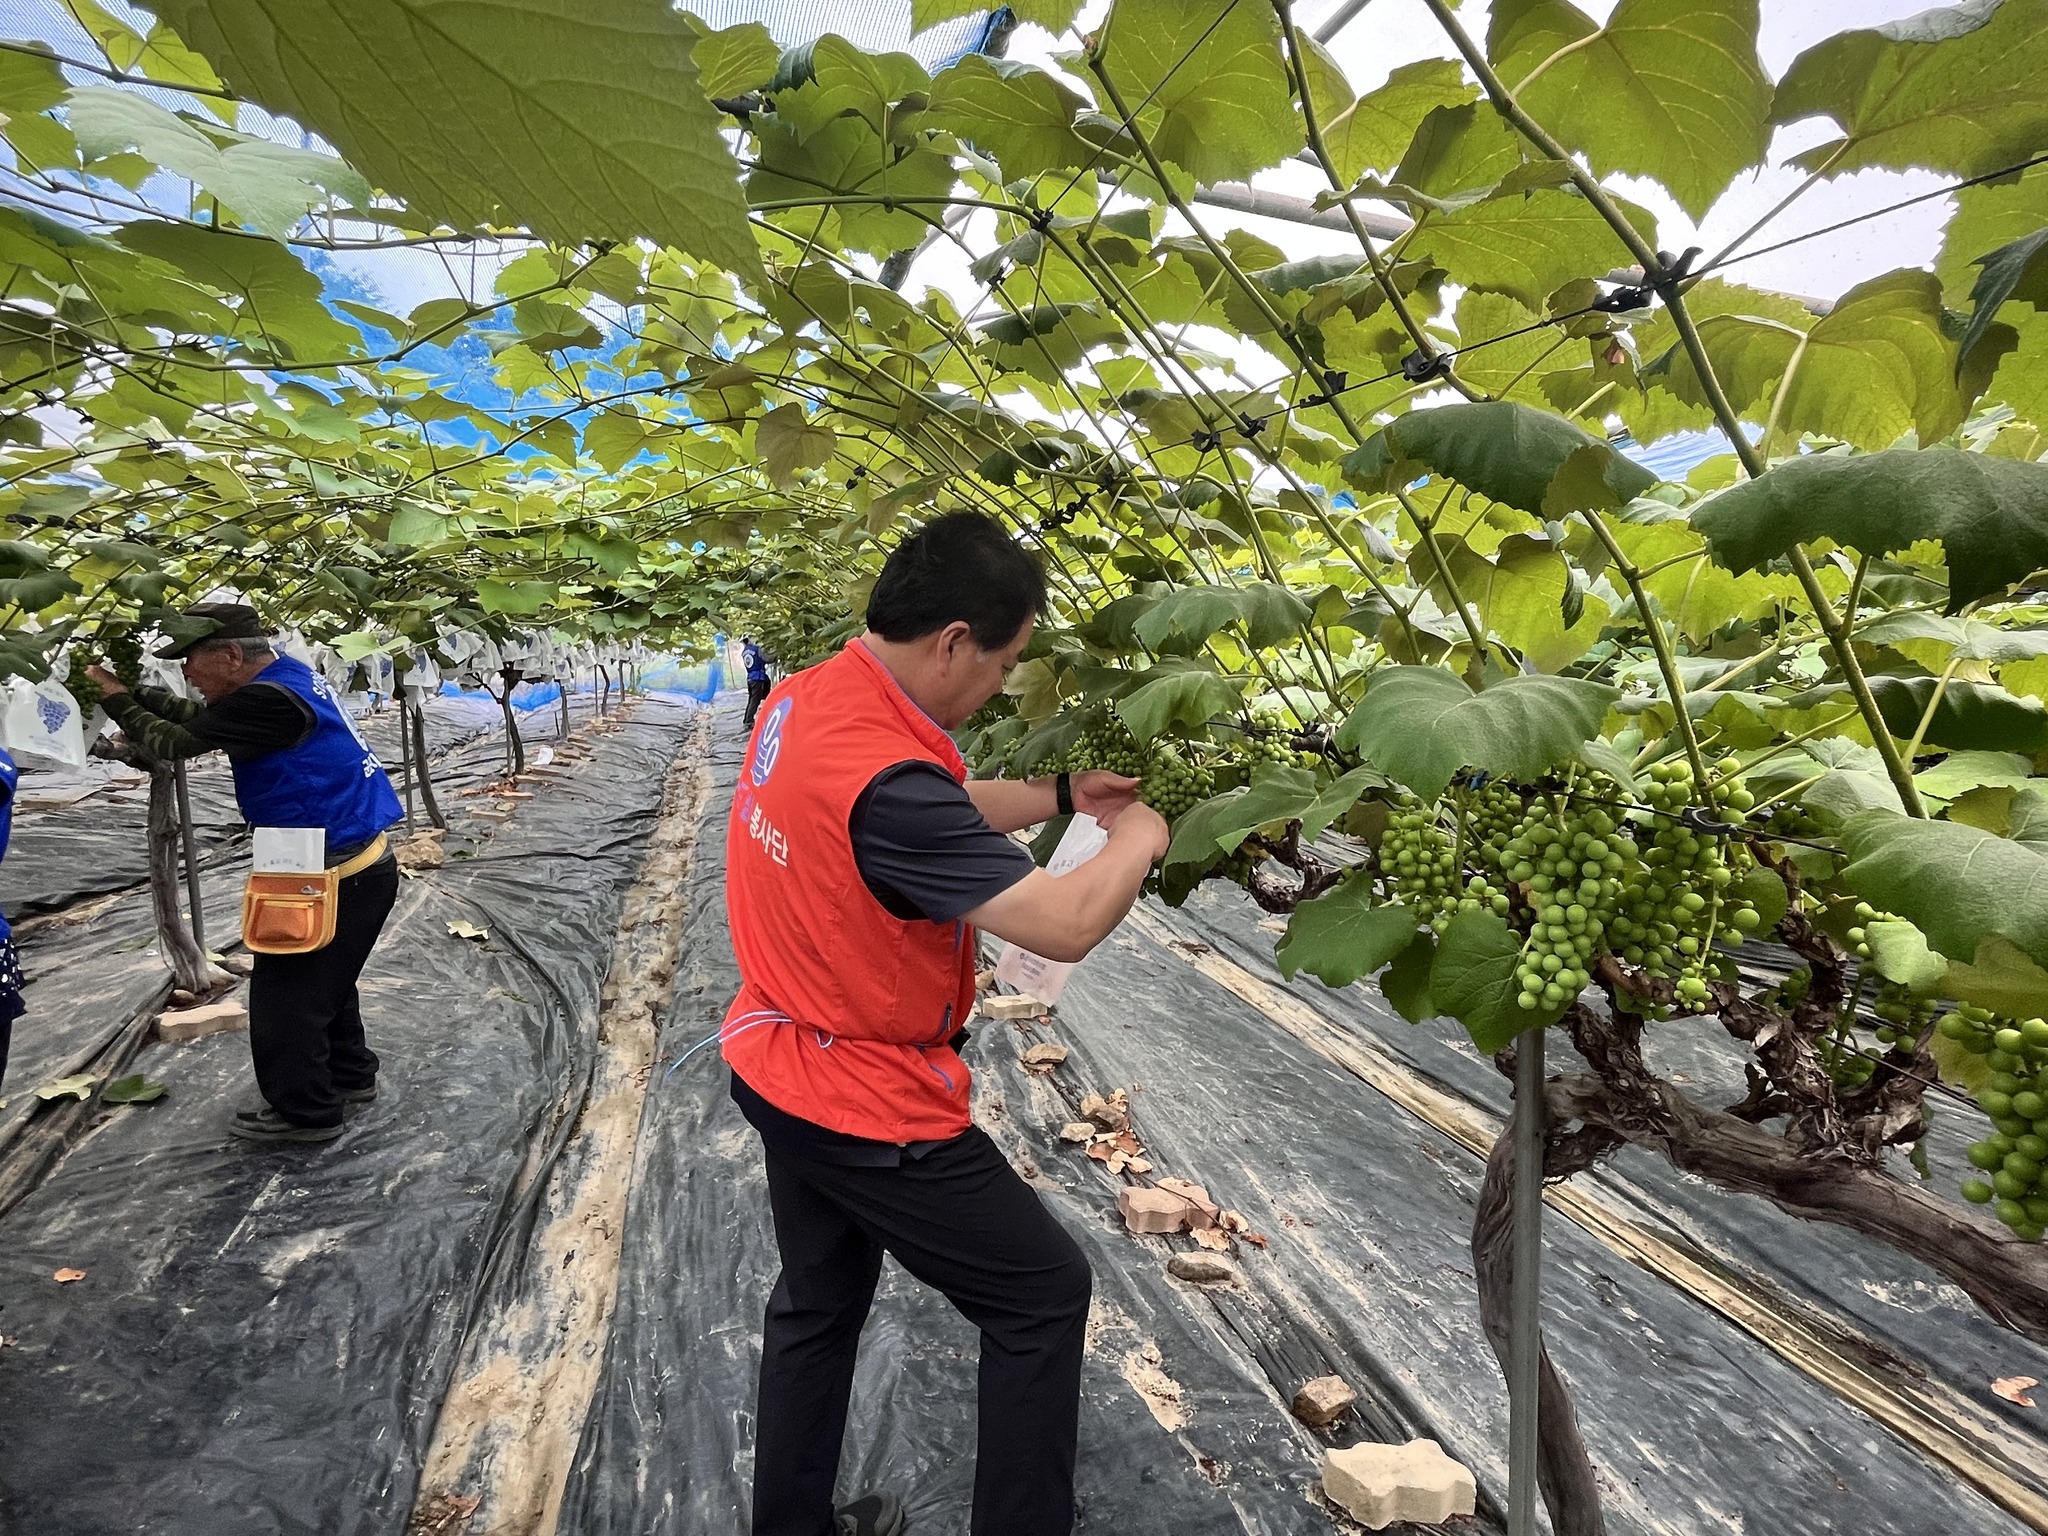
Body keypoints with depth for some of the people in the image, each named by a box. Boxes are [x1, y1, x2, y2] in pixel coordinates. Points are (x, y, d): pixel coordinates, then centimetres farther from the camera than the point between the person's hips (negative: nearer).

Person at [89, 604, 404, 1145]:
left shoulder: (268, 701, -23)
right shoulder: (288, 674, 6)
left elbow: (174, 744, -13)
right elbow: (200, 716, 17)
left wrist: (118, 702, 3)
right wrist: (138, 691, 12)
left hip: (340, 875, -10)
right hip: (362, 863, 10)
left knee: (284, 992, 4)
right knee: (322, 978, 25)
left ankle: (305, 1111, 17)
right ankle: (349, 1074, 38)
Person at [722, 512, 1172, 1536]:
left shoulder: (802, 699, -4)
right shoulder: (886, 779, -33)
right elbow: (1065, 925, -30)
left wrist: (1064, 794, 5)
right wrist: (1137, 839, -11)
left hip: (781, 1071, 9)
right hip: (871, 1110, -9)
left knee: (819, 1301, 27)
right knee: (1044, 1292, 11)